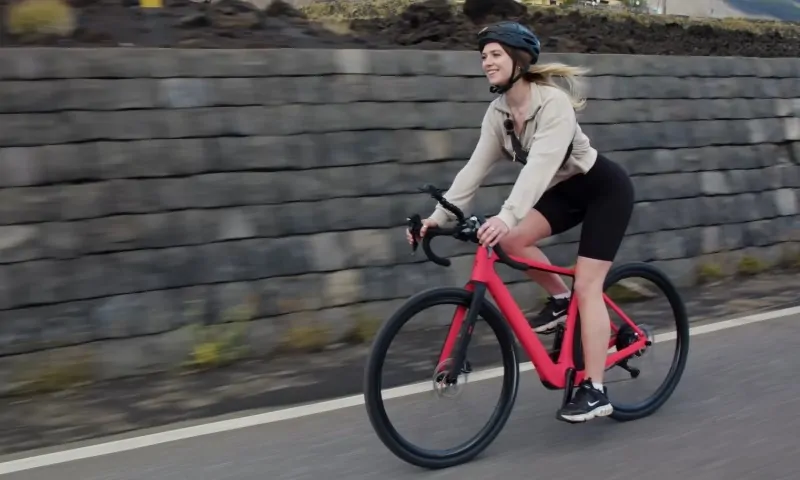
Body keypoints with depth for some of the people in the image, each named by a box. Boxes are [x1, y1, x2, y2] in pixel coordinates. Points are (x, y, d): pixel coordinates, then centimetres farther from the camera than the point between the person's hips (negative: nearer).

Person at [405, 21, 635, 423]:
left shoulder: (553, 102, -28)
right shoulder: (498, 112, -6)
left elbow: (541, 164, -41)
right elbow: (475, 168, -9)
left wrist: (507, 215, -54)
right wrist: (439, 215, -19)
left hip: (605, 189, -7)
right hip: (567, 190, 7)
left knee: (587, 286, -12)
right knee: (511, 240, -18)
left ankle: (594, 391, -6)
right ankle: (560, 299, 8)